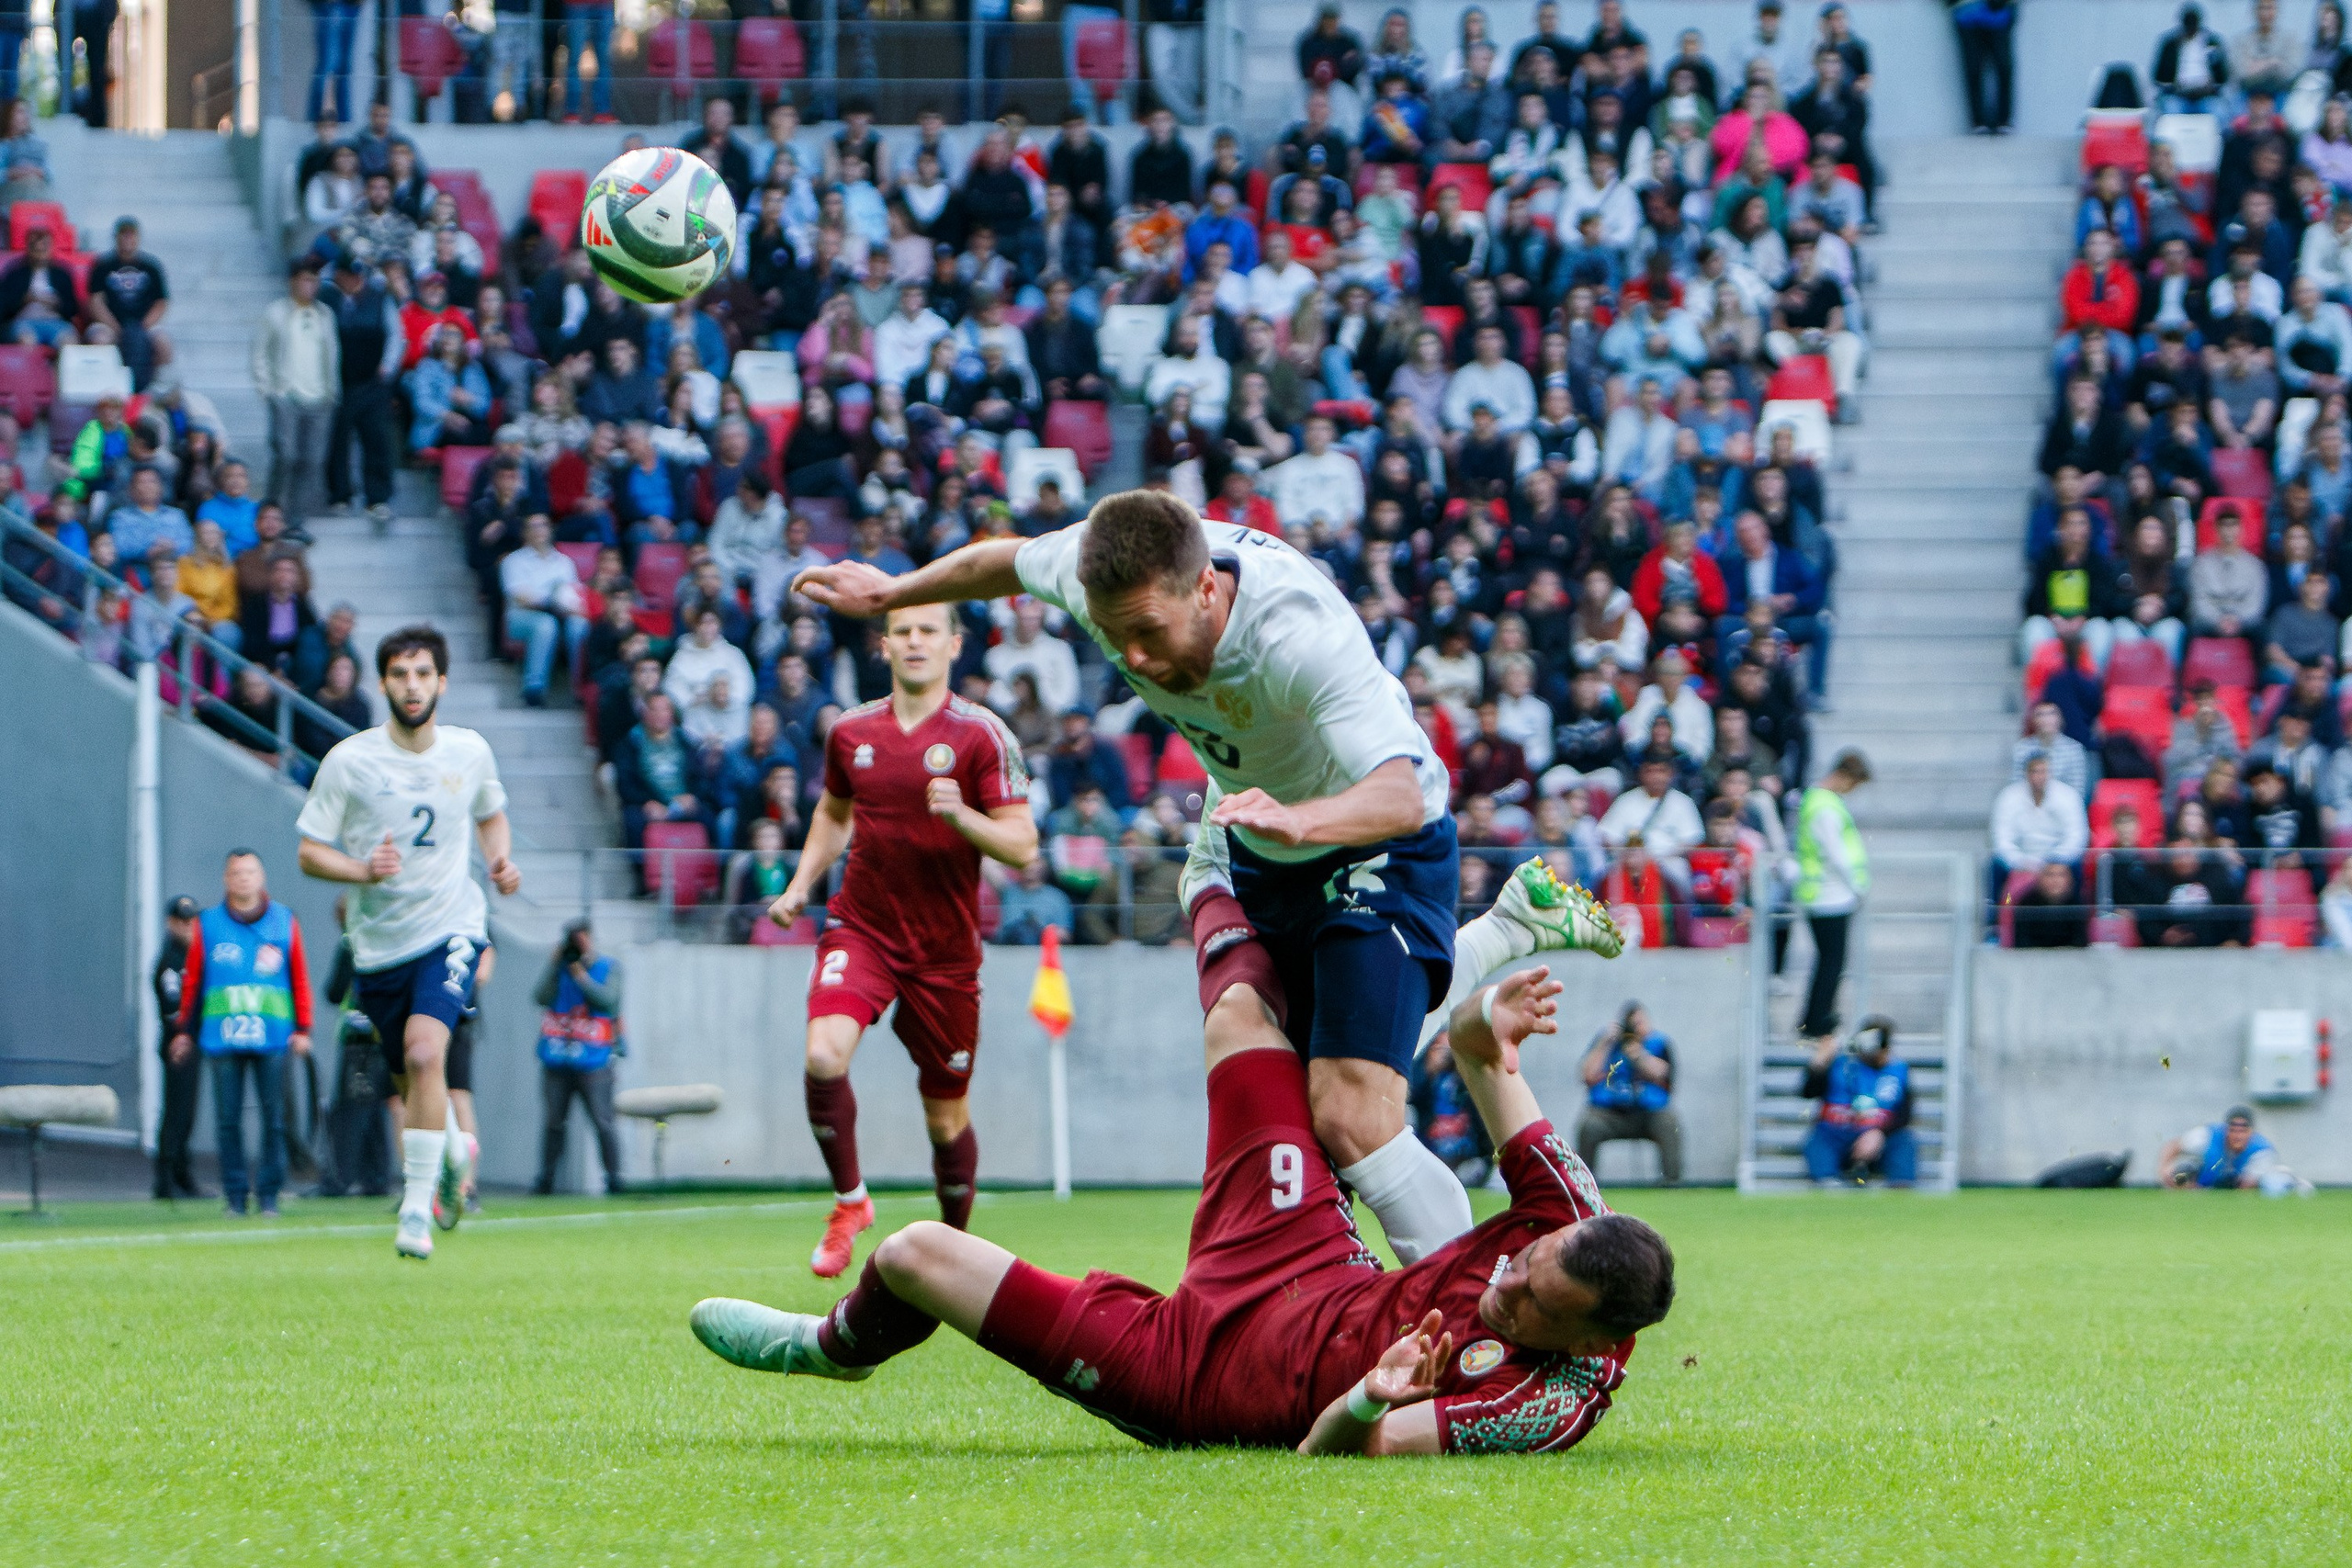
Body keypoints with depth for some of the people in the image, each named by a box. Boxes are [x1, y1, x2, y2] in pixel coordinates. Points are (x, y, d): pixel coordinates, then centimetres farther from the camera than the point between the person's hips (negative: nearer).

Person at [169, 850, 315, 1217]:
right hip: (222, 1035, 0)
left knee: (273, 1116, -3)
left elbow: (300, 978, 10)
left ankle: (269, 1193, 3)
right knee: (228, 1118, -1)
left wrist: (302, 1029, 6)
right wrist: (185, 1030, 12)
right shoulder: (208, 925, 8)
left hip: (272, 1036, 0)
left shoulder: (284, 923, 9)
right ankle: (235, 1192, 5)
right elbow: (192, 980, 12)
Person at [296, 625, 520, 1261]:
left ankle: (418, 1207, -18)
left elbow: (491, 816, 20)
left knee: (424, 1054, -23)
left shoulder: (470, 752, 0)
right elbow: (310, 851, -4)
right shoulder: (348, 761, -8)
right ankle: (454, 1153, 47)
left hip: (451, 928, -1)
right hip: (379, 941, 1)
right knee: (410, 1080, 12)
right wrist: (364, 870, -23)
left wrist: (501, 862, -1)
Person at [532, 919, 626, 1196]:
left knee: (602, 1120, -9)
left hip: (593, 1062, -2)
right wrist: (556, 965, -8)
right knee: (553, 1120, 3)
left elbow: (608, 1000, -10)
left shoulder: (609, 967, 5)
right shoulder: (558, 966, 10)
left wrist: (580, 975, -12)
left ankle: (613, 1177, -6)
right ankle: (545, 1177, 10)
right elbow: (542, 997, -3)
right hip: (556, 1060, 2)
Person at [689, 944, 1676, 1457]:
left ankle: (841, 1346, 37)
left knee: (917, 1253, -1)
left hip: (1202, 1375, -6)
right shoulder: (1574, 1224, -19)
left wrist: (1368, 1402, -58)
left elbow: (1328, 1453, -37)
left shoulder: (1547, 1406, -37)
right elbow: (1473, 1046, -6)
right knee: (1236, 1015, 18)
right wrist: (1483, 1023, -28)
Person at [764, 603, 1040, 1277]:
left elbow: (1022, 846, -10)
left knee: (947, 1114, 5)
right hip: (861, 928, 2)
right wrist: (800, 886, 12)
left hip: (945, 949, -2)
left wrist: (962, 817, -27)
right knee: (825, 1053, -25)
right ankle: (849, 1202, -5)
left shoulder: (981, 734, -6)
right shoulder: (851, 731, 5)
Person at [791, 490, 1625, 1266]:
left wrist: (1299, 819, -70)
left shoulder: (1302, 632, -40)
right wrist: (893, 592, 18)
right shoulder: (1104, 571, -22)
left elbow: (1401, 796, -51)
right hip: (1256, 854, 8)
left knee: (1352, 1122, -24)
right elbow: (1012, 560, 3)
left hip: (1376, 845, -7)